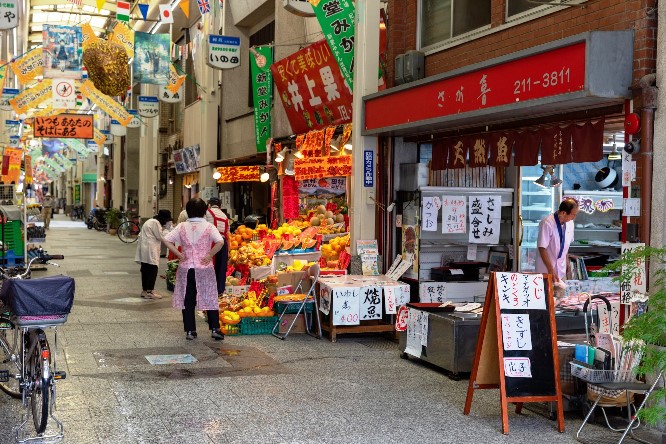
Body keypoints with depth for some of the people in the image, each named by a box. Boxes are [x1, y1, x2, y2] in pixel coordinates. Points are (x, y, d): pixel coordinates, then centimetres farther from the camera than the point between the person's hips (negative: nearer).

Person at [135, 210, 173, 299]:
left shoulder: (151, 221, 21)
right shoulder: (155, 223, -13)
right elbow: (160, 236, -13)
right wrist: (167, 228, -3)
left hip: (145, 251, 11)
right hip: (150, 251, -11)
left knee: (145, 270, 13)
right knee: (153, 270, -6)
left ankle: (144, 290, 18)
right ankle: (149, 292, -6)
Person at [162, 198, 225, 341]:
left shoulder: (182, 227, 2)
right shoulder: (208, 227, -5)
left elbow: (167, 240, -4)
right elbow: (220, 242, -20)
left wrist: (178, 254, -1)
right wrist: (209, 255, -10)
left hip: (186, 268, 2)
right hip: (204, 268, -2)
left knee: (187, 300, 9)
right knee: (210, 299, 7)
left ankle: (190, 331, 11)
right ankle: (215, 329, 4)